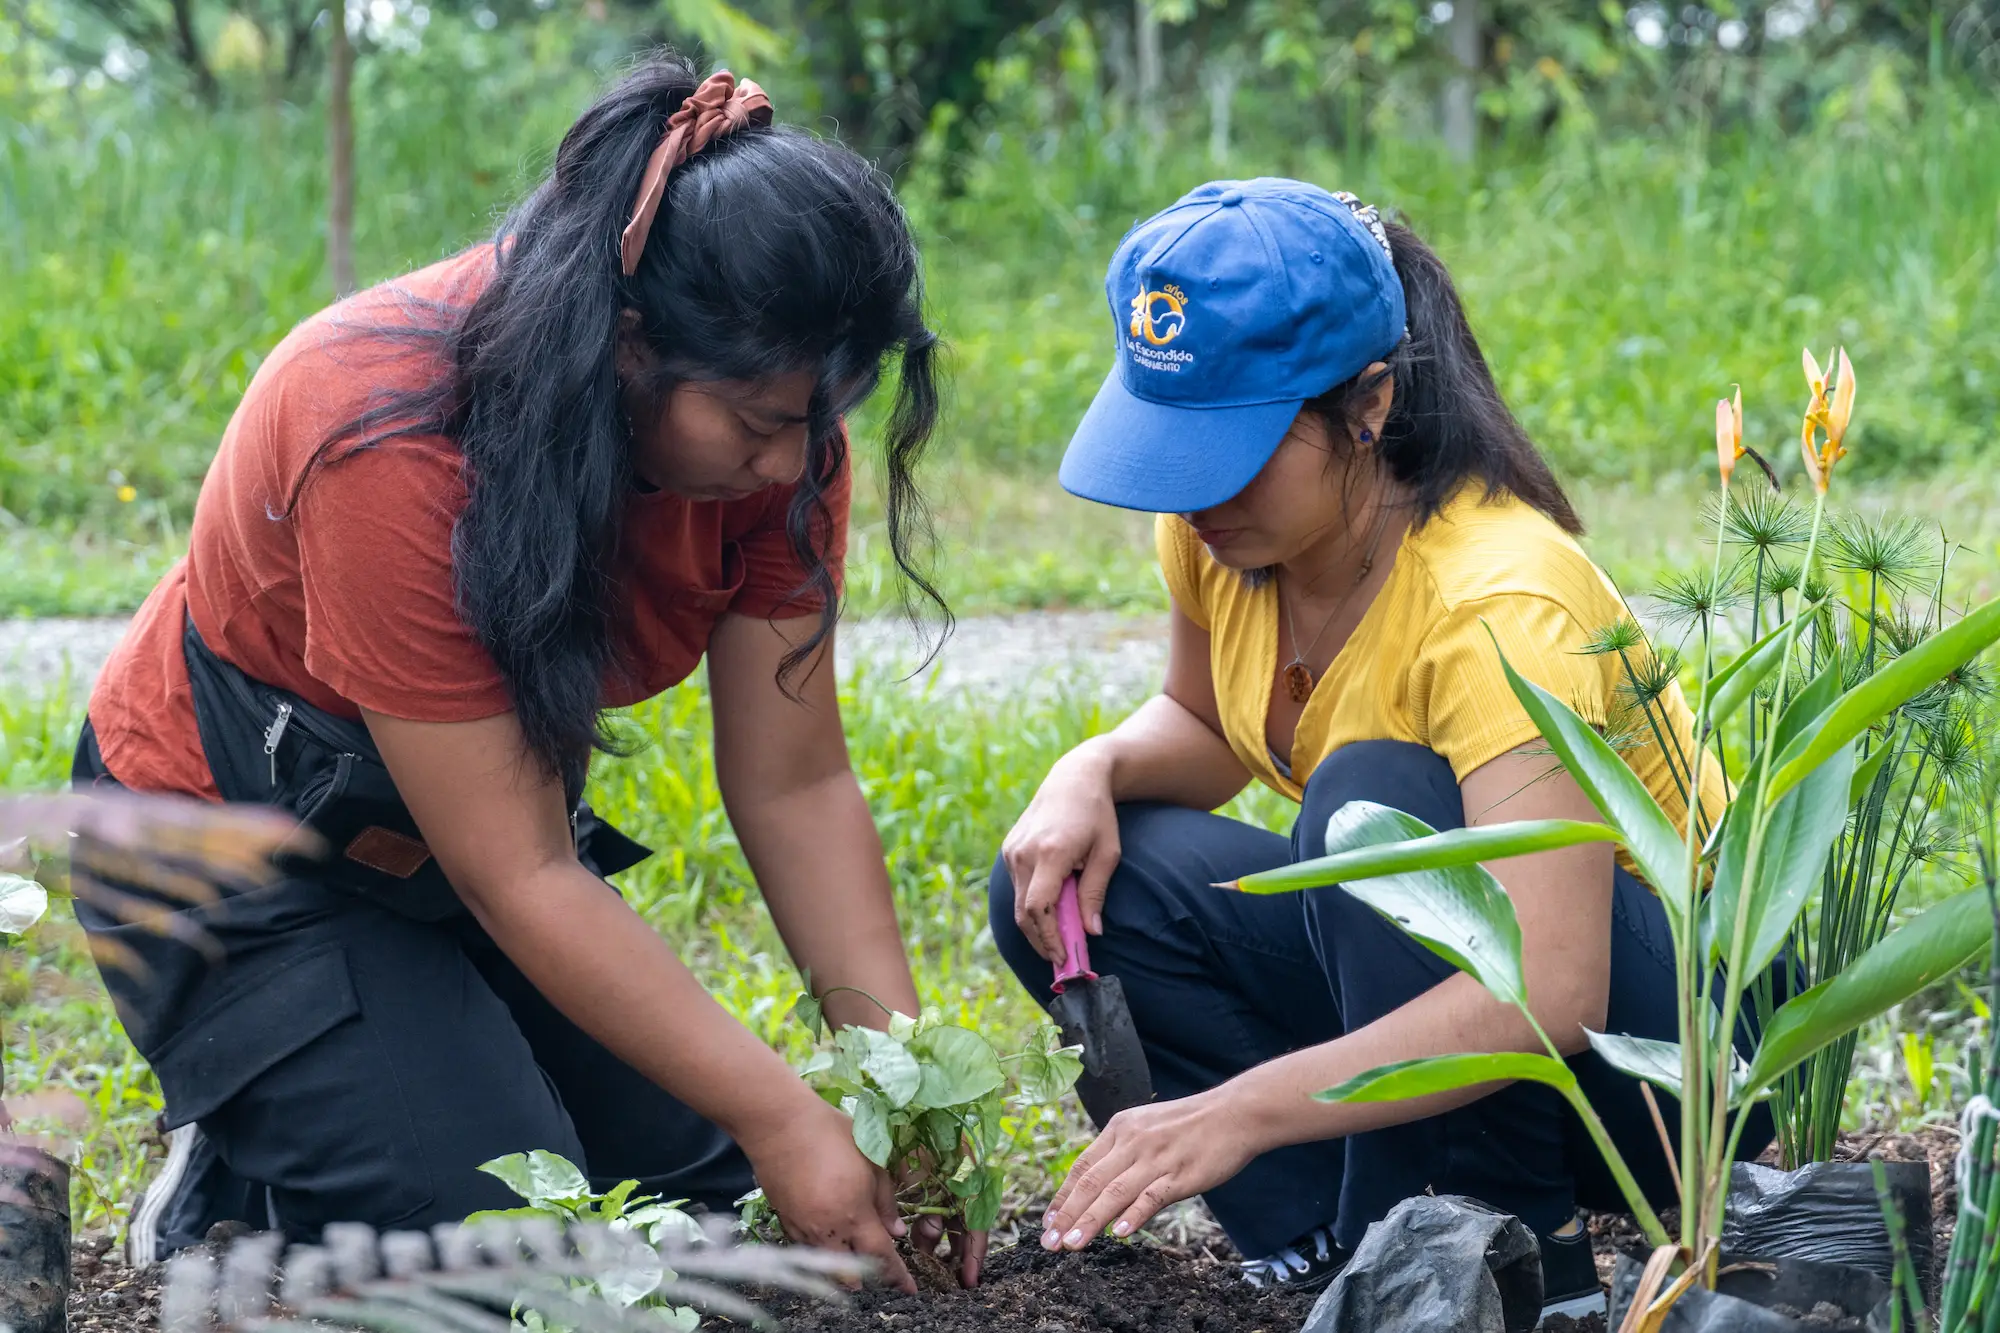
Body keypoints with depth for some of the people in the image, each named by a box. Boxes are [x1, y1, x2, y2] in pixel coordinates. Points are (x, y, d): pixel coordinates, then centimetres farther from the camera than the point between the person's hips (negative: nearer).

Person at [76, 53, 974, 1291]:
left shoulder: (771, 415, -18)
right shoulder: (392, 443, -36)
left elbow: (794, 781, -11)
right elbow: (518, 876, -33)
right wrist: (780, 1114, -32)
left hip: (490, 808, 7)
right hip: (233, 847, -7)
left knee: (708, 1181, 1)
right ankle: (235, 1195, 10)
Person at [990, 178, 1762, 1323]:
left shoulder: (1499, 603, -30)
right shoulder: (1221, 528, -8)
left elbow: (1550, 993, -40)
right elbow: (1202, 726, 13)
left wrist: (1241, 1111, -47)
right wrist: (1092, 773, -12)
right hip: (1434, 959, 7)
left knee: (1375, 798, -34)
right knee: (1071, 884, -11)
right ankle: (1352, 1239, -14)